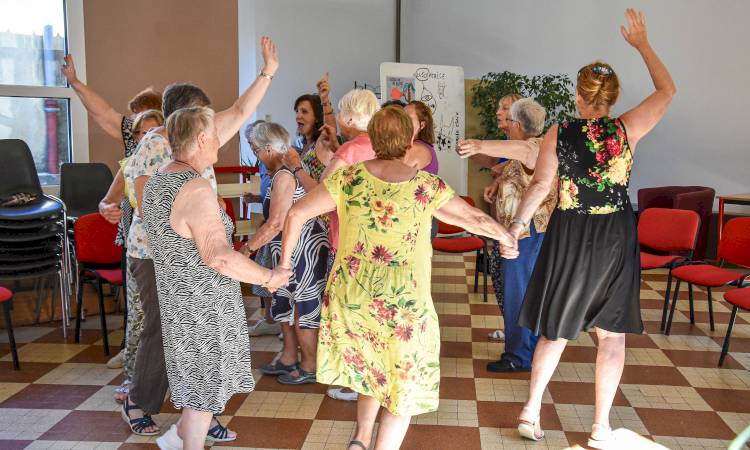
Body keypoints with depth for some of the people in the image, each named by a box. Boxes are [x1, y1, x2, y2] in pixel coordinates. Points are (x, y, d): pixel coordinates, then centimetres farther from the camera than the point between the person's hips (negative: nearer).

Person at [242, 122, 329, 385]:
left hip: (303, 249, -10)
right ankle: (289, 359, 32)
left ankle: (309, 368, 14)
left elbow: (275, 223, -21)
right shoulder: (287, 170, 11)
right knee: (286, 303, 19)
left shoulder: (283, 176, -19)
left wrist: (248, 248, -13)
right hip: (292, 250, 10)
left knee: (302, 308, 1)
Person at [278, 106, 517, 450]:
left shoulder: (349, 176, -2)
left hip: (350, 294, 3)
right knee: (404, 383, 18)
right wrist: (506, 237, 20)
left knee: (371, 367, 28)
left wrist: (285, 262, 10)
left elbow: (296, 214, -2)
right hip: (402, 301, -3)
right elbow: (476, 219, 1)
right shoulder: (425, 185, -6)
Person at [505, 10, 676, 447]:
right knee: (612, 334, 11)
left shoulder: (559, 132, -7)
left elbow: (540, 185, -11)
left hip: (569, 236, 1)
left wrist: (517, 224, -3)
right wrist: (643, 43, 15)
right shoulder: (627, 128, -6)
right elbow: (667, 90, 9)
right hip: (616, 238, 0)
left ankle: (531, 411, 20)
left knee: (556, 329, 16)